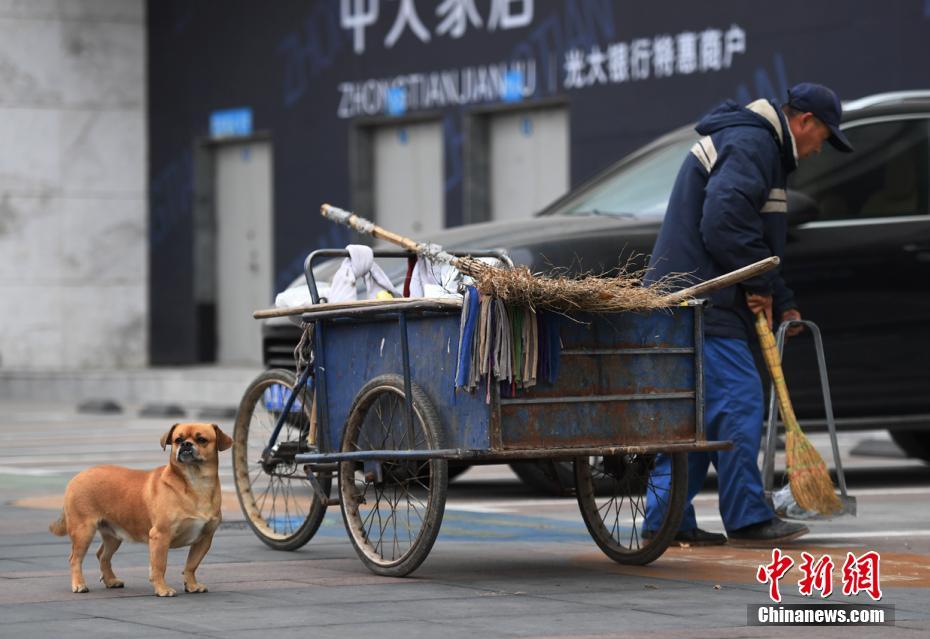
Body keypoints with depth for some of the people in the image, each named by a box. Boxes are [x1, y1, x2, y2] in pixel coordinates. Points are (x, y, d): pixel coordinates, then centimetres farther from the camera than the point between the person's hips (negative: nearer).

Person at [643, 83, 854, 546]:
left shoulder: (761, 146, 25)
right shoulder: (751, 144, -11)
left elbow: (756, 242, 29)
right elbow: (722, 222, -24)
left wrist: (780, 302, 22)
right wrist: (760, 285, -13)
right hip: (702, 301, -11)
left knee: (697, 413, 12)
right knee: (738, 403, -9)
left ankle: (665, 520, 12)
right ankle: (747, 519, -6)